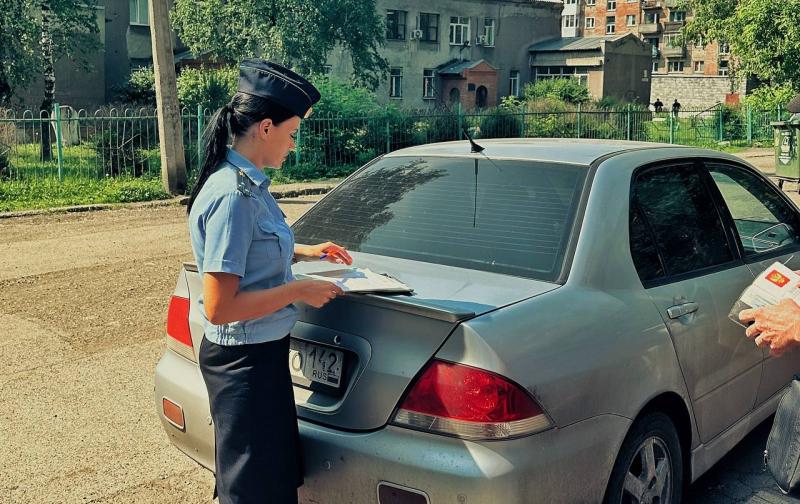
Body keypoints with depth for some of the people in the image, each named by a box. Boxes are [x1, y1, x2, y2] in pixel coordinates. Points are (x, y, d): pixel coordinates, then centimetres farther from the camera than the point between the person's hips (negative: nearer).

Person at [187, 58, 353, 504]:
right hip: (245, 362, -9)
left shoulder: (248, 183, 4)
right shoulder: (233, 196, -25)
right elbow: (218, 307, -27)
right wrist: (298, 291, -19)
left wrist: (303, 253, 11)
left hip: (262, 353, 10)